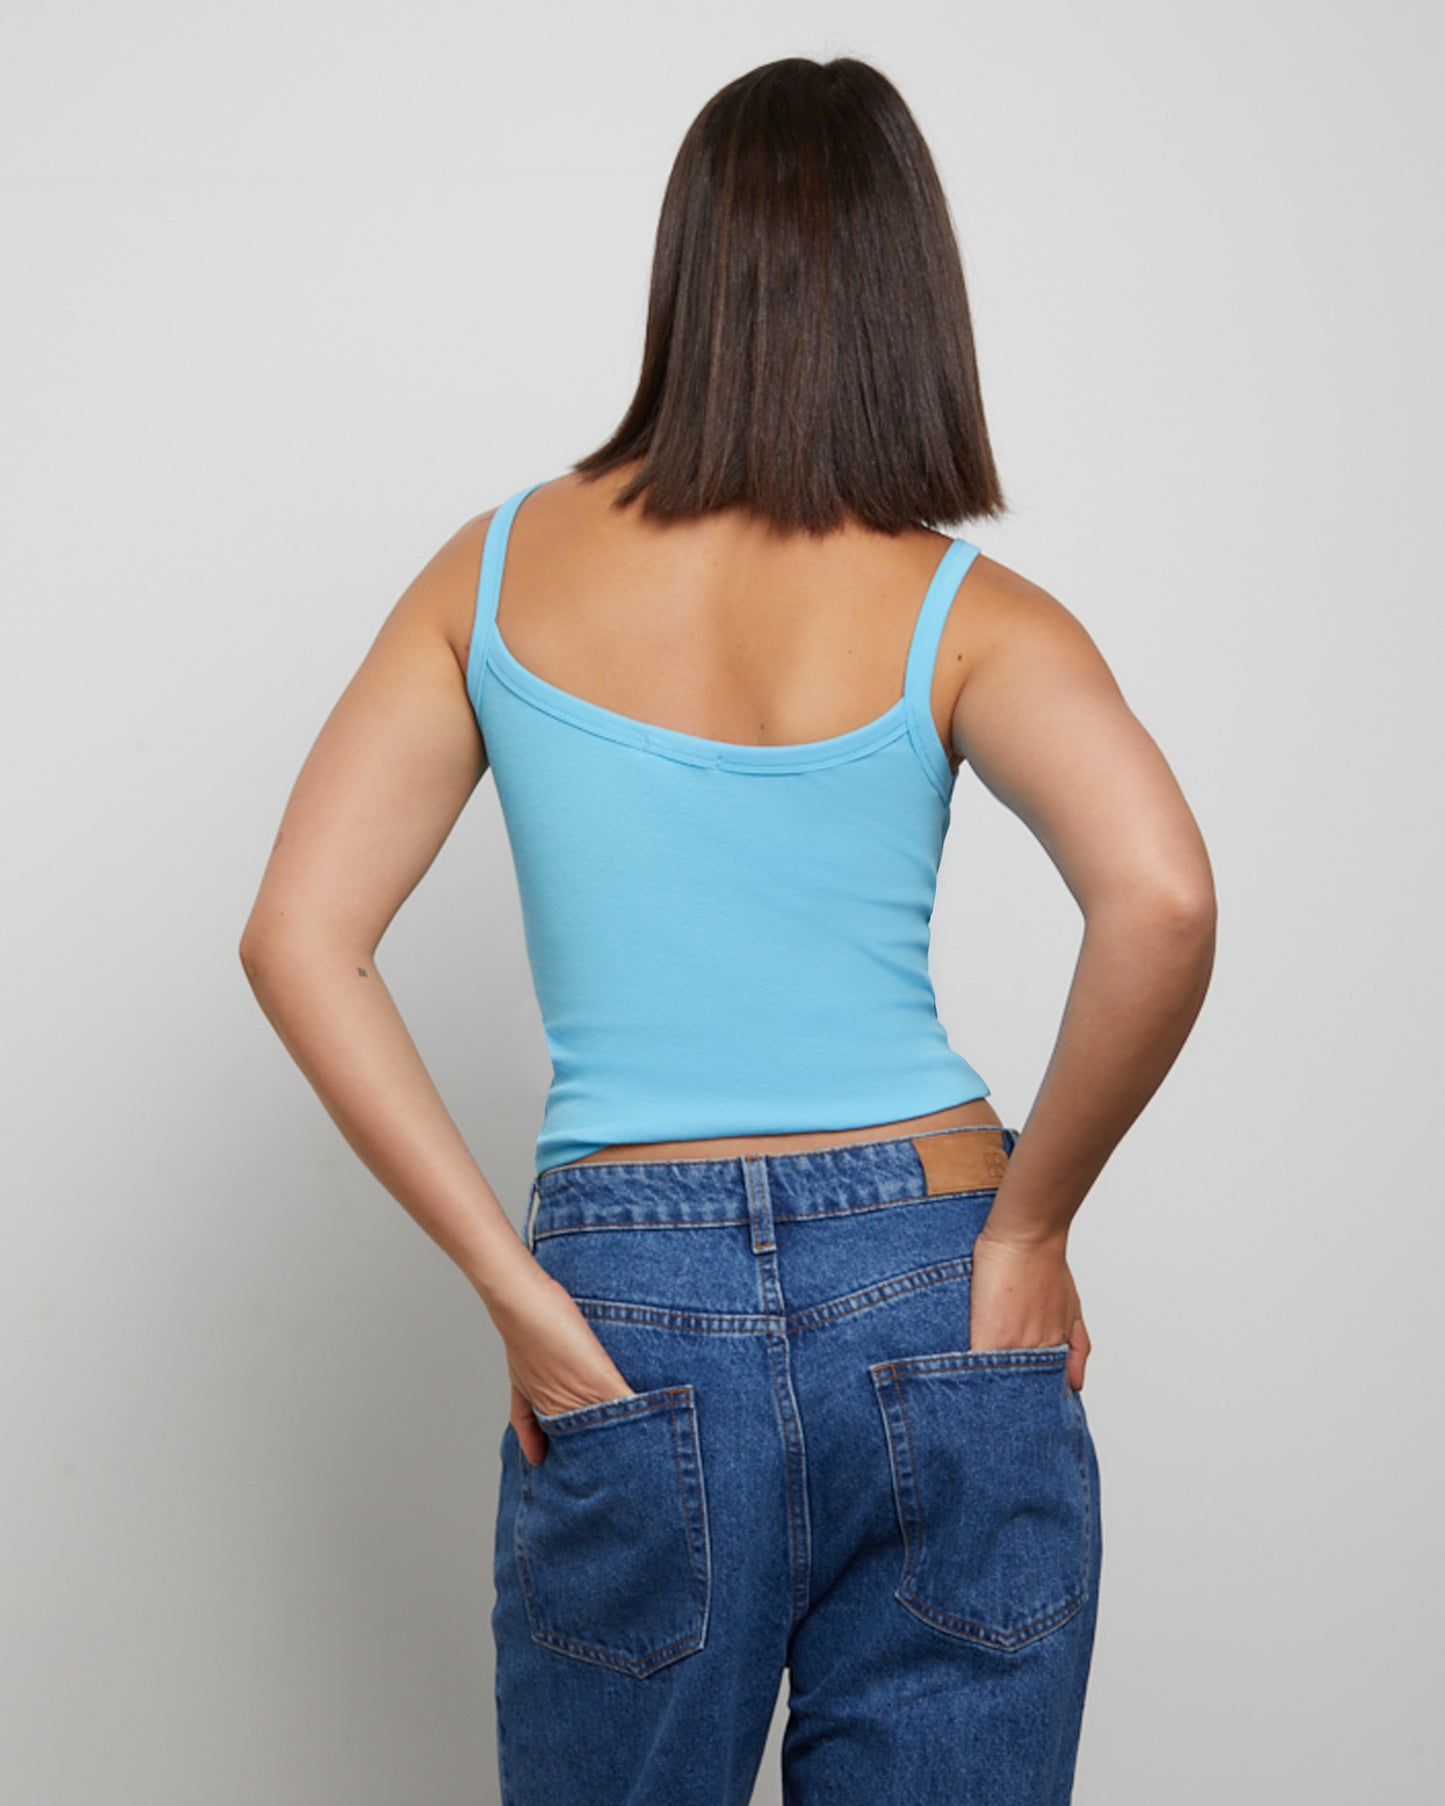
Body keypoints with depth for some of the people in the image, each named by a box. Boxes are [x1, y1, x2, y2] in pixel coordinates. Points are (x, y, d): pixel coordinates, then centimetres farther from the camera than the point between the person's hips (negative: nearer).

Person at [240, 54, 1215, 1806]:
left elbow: (299, 939, -4)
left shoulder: (500, 571, 3)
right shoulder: (964, 613, -4)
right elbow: (1162, 901, -22)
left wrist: (518, 1290, -4)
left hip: (634, 1332, 1)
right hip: (933, 1319, -1)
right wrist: (1028, 1222, -8)